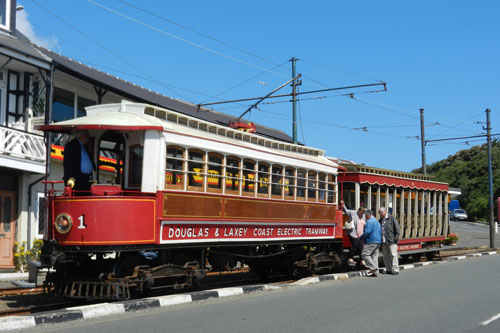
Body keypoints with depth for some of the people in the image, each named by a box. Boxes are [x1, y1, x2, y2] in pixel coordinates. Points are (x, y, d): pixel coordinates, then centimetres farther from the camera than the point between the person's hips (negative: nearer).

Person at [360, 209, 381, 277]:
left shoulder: (369, 222, -10)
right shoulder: (377, 222, 20)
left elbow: (367, 232, -18)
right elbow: (380, 232, 23)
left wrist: (361, 238, -4)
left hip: (371, 241, -9)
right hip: (378, 242, 9)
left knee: (364, 254, -6)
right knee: (375, 256, 9)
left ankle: (373, 268, -13)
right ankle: (375, 272, 6)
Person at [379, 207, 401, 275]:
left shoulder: (392, 218, -2)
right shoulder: (381, 220, 17)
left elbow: (397, 228, -5)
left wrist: (396, 237, -12)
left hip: (391, 241, -7)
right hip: (384, 241, 7)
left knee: (393, 255, -8)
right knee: (386, 256, 8)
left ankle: (395, 269, -6)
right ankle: (388, 269, 14)